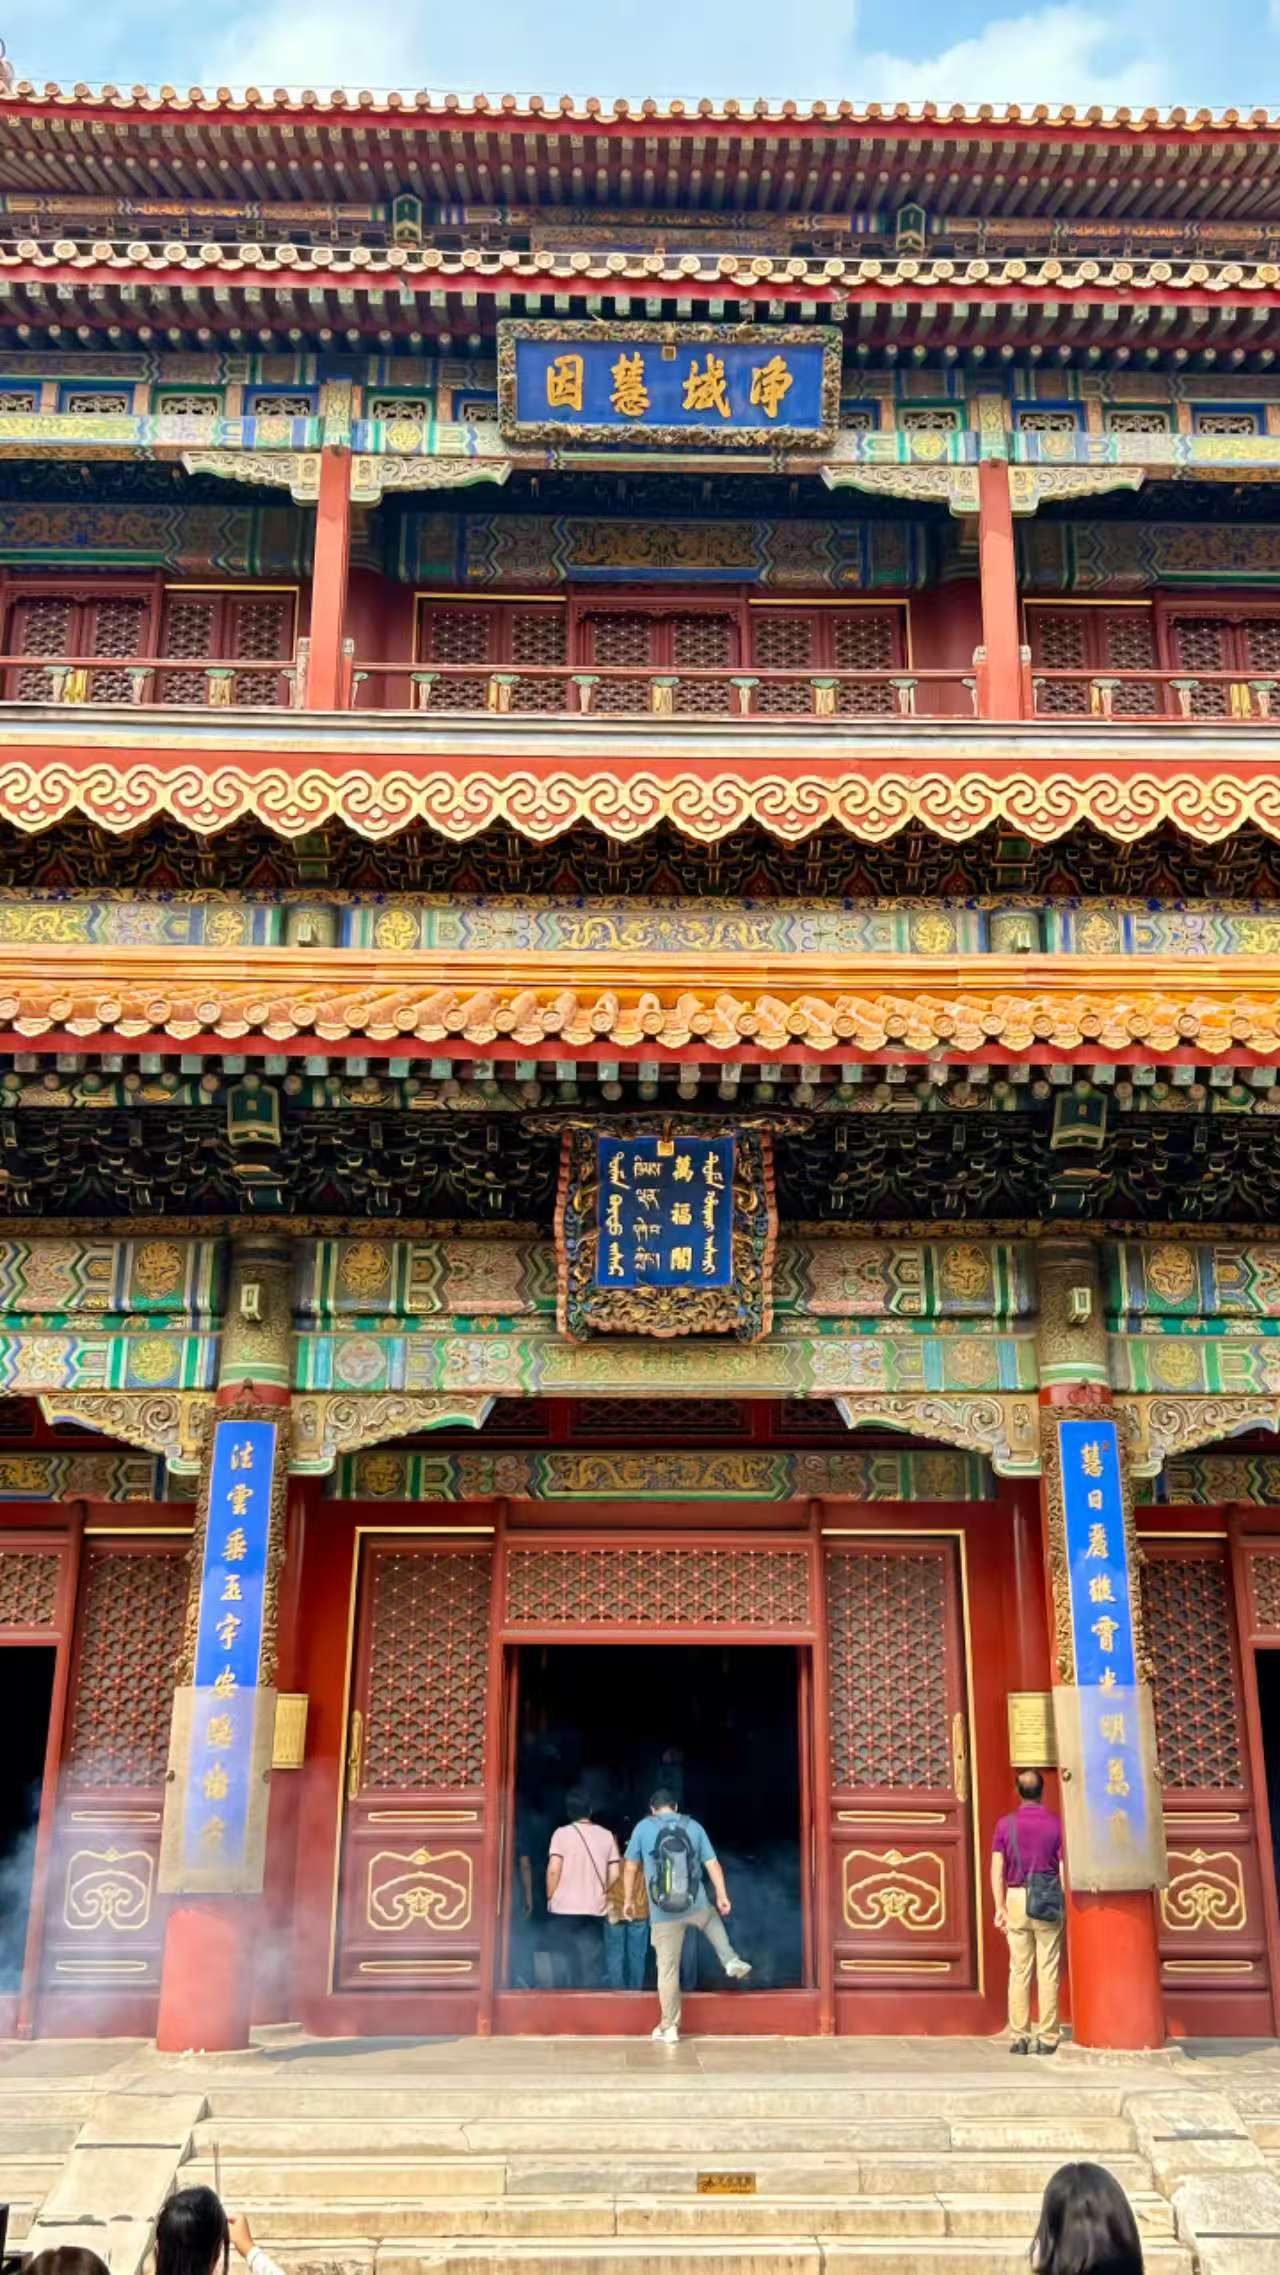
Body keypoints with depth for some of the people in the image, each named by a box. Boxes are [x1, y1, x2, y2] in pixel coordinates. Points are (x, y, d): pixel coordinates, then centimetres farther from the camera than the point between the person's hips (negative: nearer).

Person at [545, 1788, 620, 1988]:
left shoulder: (562, 1833, -4)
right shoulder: (606, 1835, 5)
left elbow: (553, 1870, -11)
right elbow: (615, 1874, 2)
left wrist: (550, 1897, 2)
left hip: (566, 1907, -2)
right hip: (596, 1909, 2)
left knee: (571, 1961, 10)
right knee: (591, 1962, 6)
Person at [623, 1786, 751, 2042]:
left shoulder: (643, 1828, 1)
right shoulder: (693, 1826, 4)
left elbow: (631, 1868, 5)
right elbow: (712, 1864, 4)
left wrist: (629, 1899, 16)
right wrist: (722, 1896, 12)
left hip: (663, 1914, -2)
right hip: (697, 1906, 2)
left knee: (668, 1970, 7)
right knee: (714, 1919, 37)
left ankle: (669, 2027, 12)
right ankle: (731, 1961, 24)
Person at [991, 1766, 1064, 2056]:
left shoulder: (1005, 1824, 2)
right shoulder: (1056, 1823, -2)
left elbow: (997, 1869, -1)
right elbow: (1064, 1869, -3)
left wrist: (999, 1907, 2)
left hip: (1016, 1899, 1)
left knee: (1019, 1970, 5)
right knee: (1048, 1972, 3)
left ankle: (1019, 2037, 5)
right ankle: (1047, 2039, 3)